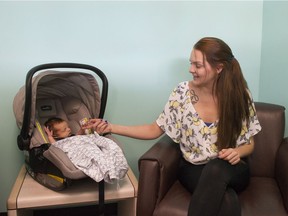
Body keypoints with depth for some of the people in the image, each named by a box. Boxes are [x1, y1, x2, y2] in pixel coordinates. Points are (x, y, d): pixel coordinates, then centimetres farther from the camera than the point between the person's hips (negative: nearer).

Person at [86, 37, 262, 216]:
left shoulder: (240, 95, -6)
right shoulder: (183, 92, -6)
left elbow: (249, 144, 4)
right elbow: (156, 129, 1)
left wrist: (237, 152, -20)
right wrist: (111, 127, -8)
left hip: (231, 170, 2)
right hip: (194, 169, -1)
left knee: (216, 168, -39)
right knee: (227, 201, -36)